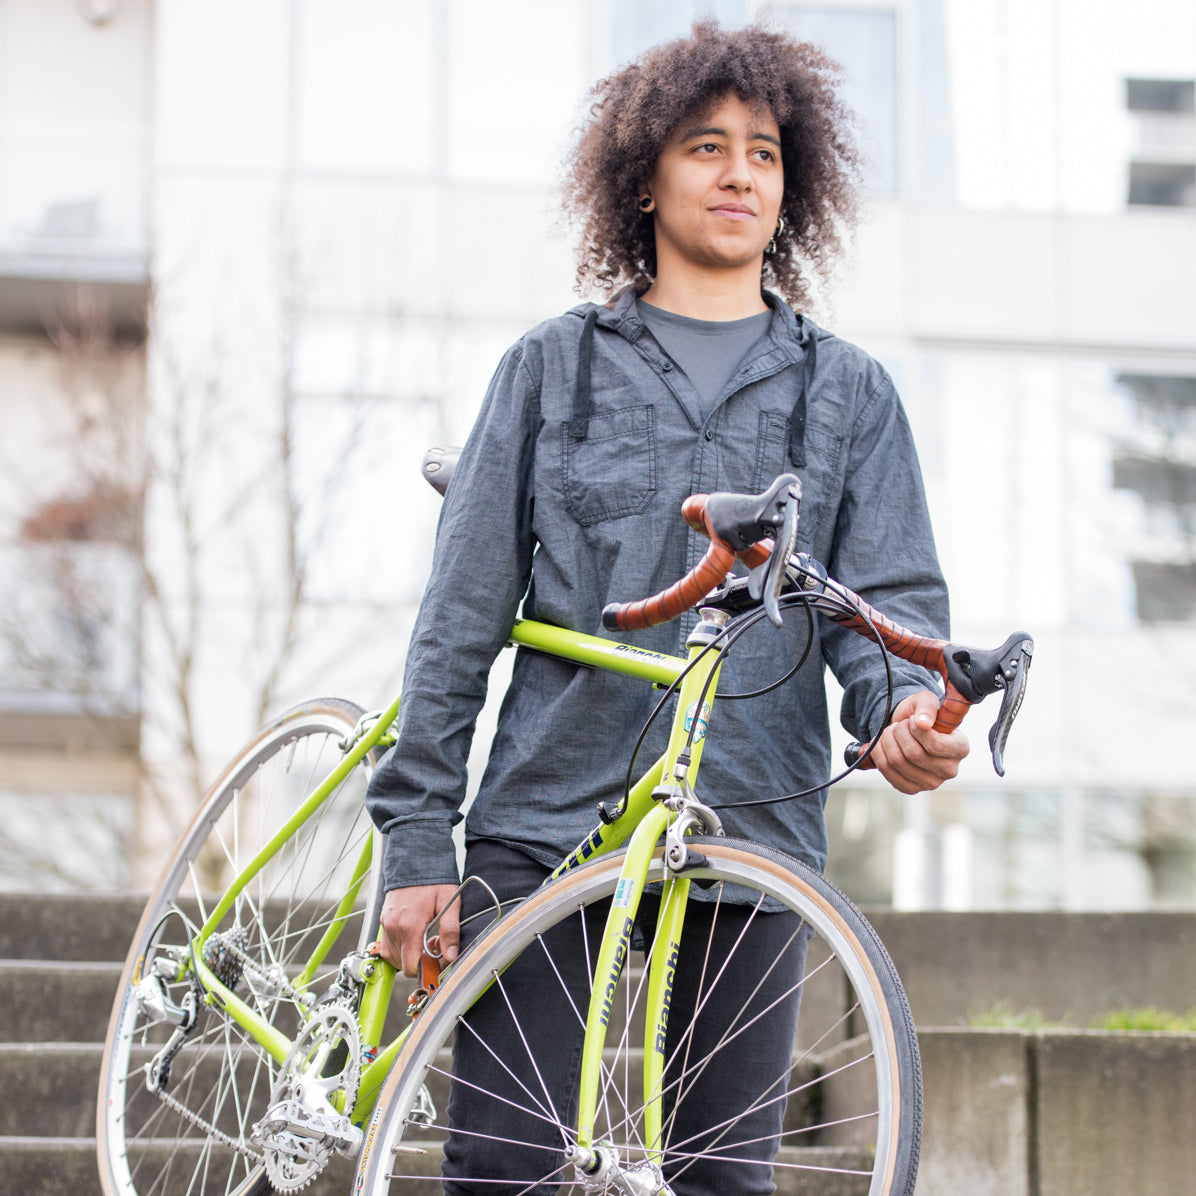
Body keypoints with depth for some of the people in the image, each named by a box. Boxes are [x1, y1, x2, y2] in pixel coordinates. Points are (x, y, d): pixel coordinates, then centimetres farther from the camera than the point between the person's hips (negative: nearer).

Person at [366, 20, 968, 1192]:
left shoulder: (849, 392, 13)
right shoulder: (553, 366, 9)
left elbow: (891, 597, 7)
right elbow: (462, 611, 7)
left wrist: (905, 706, -18)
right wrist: (417, 841, 0)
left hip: (753, 841, 1)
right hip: (544, 826, -1)